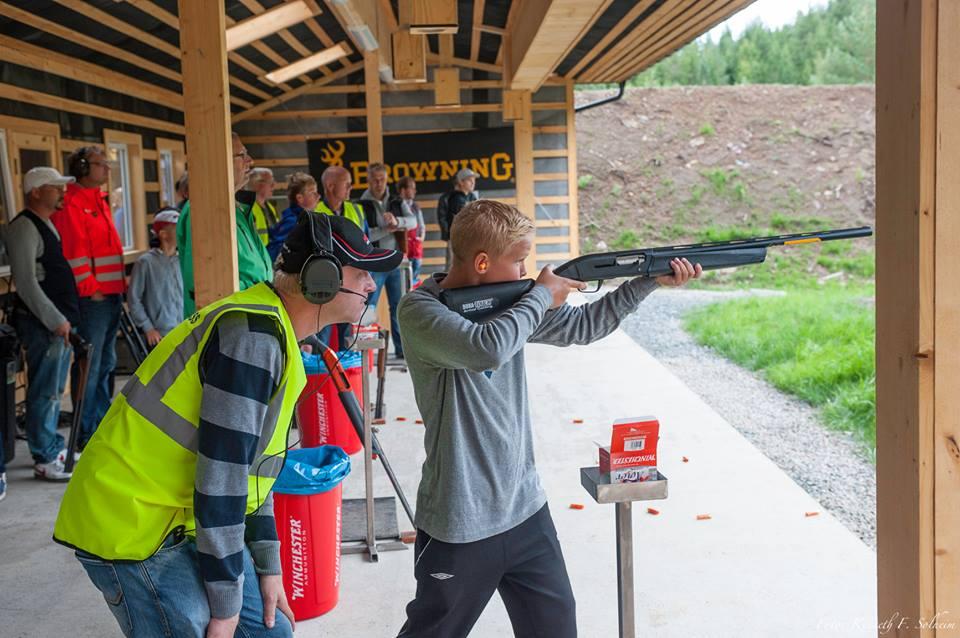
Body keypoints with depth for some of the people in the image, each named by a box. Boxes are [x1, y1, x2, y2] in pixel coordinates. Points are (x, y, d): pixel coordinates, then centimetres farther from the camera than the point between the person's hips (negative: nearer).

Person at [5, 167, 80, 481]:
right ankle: (45, 460, 2)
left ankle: (53, 448, 26)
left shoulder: (49, 225, 17)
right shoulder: (24, 227, -12)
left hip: (60, 321, 9)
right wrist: (56, 320, -18)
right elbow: (26, 283, -18)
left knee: (54, 391, 16)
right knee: (44, 392, -4)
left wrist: (67, 318, 15)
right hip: (43, 324, -9)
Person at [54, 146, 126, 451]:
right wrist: (90, 289, -17)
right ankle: (85, 434, 1)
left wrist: (120, 287, 18)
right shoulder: (71, 204, -11)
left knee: (106, 364, 15)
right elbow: (73, 253, -16)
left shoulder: (100, 202, 19)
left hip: (111, 294, 10)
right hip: (91, 297, -10)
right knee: (89, 366, -6)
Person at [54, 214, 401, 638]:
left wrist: (267, 566, 12)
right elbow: (221, 472, -24)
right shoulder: (253, 336, -23)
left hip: (185, 521, 10)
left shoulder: (273, 332, 8)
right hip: (132, 532, -9)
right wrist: (225, 602, -16)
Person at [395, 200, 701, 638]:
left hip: (525, 510, 7)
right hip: (460, 525, -6)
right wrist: (540, 296, -18)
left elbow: (581, 325, 15)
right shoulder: (419, 310, -18)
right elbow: (488, 349, -36)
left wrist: (651, 281, 8)